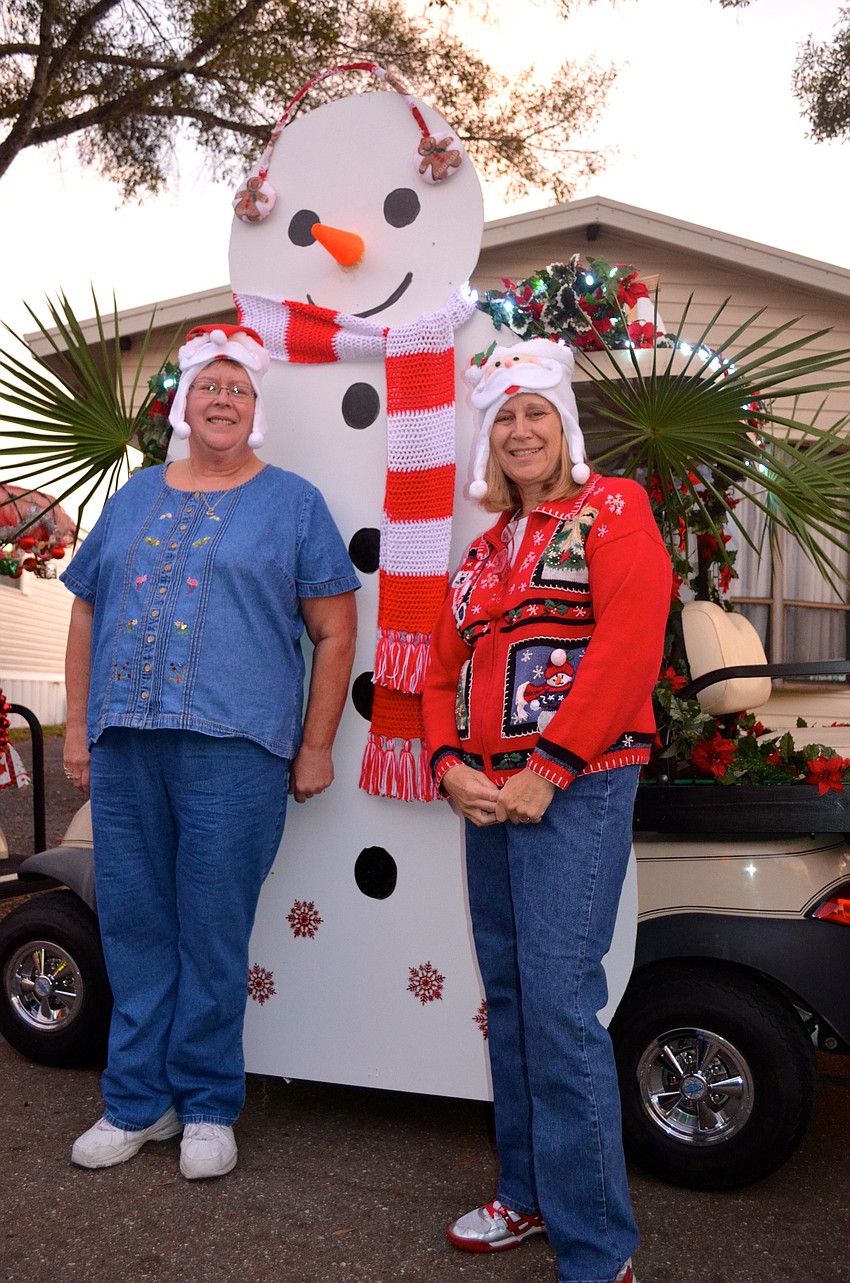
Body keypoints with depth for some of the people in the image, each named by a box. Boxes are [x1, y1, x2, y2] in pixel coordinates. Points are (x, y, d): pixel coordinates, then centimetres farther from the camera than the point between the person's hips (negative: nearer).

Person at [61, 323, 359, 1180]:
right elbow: (87, 613, 18)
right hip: (124, 750, 4)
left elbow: (335, 631, 1)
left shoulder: (291, 502, 5)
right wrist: (78, 726, 11)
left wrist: (315, 746, -3)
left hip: (233, 750, -4)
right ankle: (138, 1102, 26)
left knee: (213, 935, 3)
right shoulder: (135, 498, 17)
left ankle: (208, 1107, 21)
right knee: (133, 927, 10)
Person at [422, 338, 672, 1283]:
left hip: (577, 784, -7)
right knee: (507, 999, 13)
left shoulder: (610, 510, 0)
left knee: (560, 1004, -10)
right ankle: (527, 1196, 29)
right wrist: (450, 765, -2)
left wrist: (549, 769, -18)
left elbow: (629, 643, -14)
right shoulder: (483, 551, 20)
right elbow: (443, 672, 17)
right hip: (487, 794, 7)